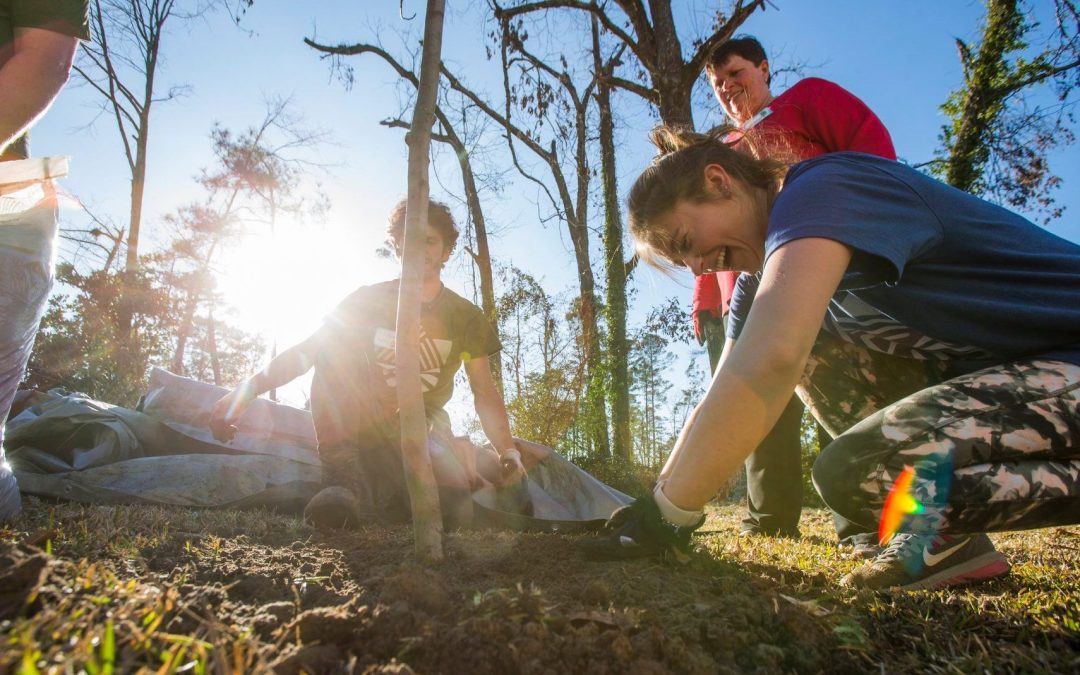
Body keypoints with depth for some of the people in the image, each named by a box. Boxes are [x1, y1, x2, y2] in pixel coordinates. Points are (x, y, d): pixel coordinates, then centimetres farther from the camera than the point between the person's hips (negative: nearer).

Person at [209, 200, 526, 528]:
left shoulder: (467, 317, 0)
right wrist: (246, 390, -19)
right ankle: (343, 474, -27)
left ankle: (392, 495, 8)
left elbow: (485, 392, -4)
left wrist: (507, 449, -20)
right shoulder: (371, 299, 0)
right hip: (362, 424, 0)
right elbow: (307, 350, -5)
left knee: (453, 508, -26)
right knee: (333, 346, -24)